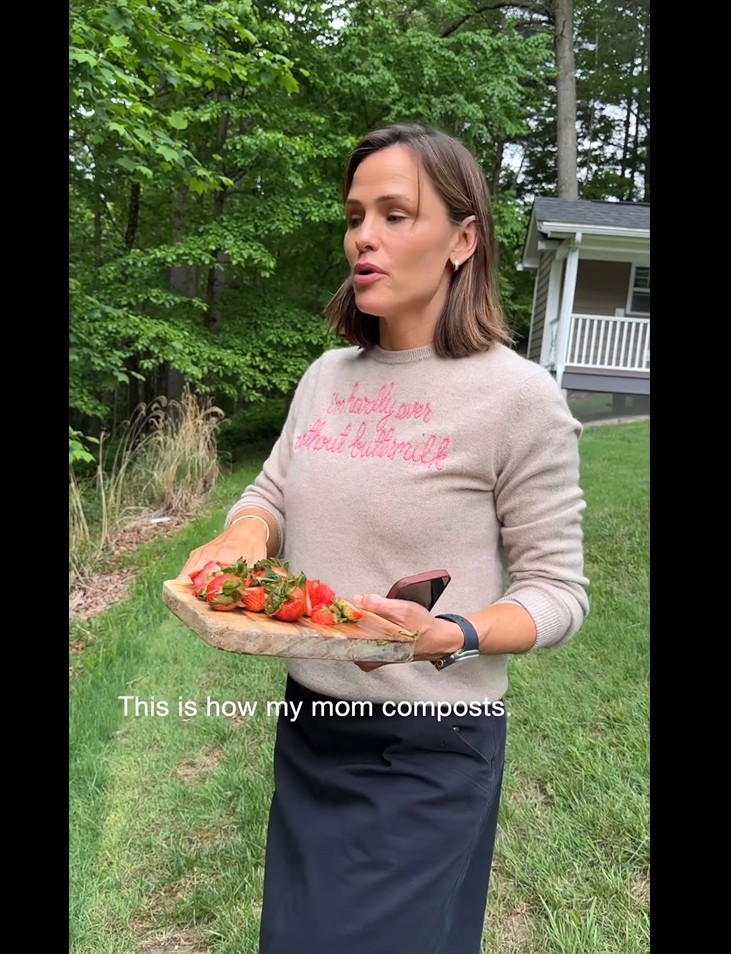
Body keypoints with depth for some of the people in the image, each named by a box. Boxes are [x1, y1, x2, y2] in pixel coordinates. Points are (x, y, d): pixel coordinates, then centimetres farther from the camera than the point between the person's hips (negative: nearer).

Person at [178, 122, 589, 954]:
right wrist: (244, 533, -15)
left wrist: (449, 637, -29)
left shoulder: (519, 396, -15)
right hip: (309, 724, 6)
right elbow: (271, 497, 8)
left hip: (429, 751, -5)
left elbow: (557, 590, -12)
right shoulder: (328, 375, 2)